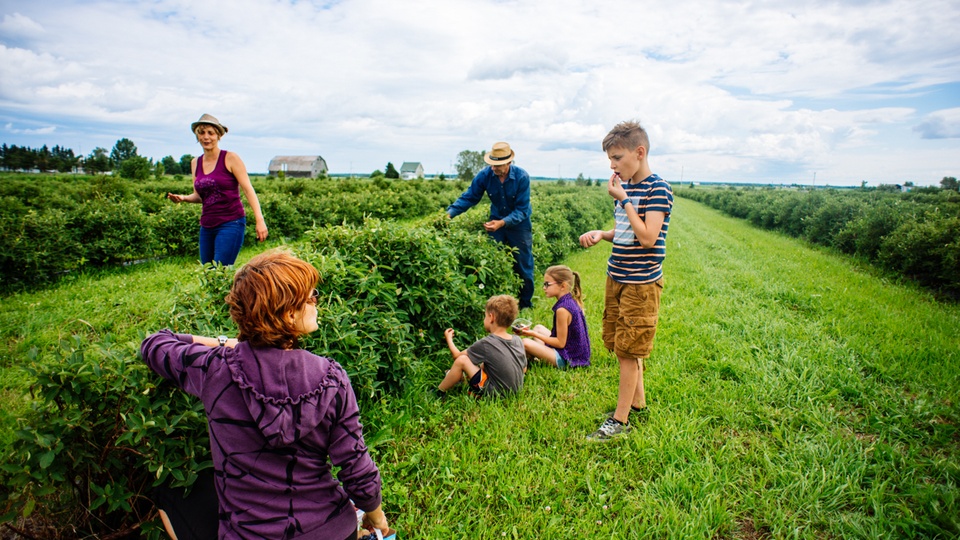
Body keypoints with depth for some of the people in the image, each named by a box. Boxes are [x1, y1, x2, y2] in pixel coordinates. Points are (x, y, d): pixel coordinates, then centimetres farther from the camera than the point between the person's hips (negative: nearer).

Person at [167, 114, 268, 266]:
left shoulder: (230, 159, -4)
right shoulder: (195, 163, 12)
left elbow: (248, 189, -8)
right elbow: (199, 195, 20)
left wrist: (260, 220, -17)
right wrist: (183, 198, -2)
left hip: (231, 223, -6)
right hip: (207, 226, 6)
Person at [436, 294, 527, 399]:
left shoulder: (486, 343, -18)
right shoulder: (518, 340, -3)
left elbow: (457, 356, -4)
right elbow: (524, 369, 8)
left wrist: (449, 339, 14)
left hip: (495, 393, -7)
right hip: (516, 389, 7)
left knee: (462, 360, -8)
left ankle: (439, 392, 5)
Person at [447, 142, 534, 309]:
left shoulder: (522, 177, -24)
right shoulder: (484, 175, -17)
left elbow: (522, 209, -23)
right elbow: (469, 197, -10)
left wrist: (502, 223, -37)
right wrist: (450, 212, -26)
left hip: (519, 223, -2)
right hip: (496, 222, 3)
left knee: (523, 266, 4)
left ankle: (526, 304, 21)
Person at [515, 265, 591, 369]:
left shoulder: (562, 309, -24)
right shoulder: (572, 301, 3)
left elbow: (560, 343, -19)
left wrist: (534, 334, -12)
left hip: (568, 359, -10)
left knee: (525, 343, -16)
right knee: (538, 327, 19)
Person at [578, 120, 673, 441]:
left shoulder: (658, 190, -14)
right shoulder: (624, 187, 10)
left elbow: (647, 238, -23)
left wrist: (624, 199, -20)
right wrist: (601, 234, 0)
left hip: (641, 283, -8)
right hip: (616, 279, 8)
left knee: (629, 351, 0)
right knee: (622, 347, 15)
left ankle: (620, 419, 12)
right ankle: (638, 403, 32)